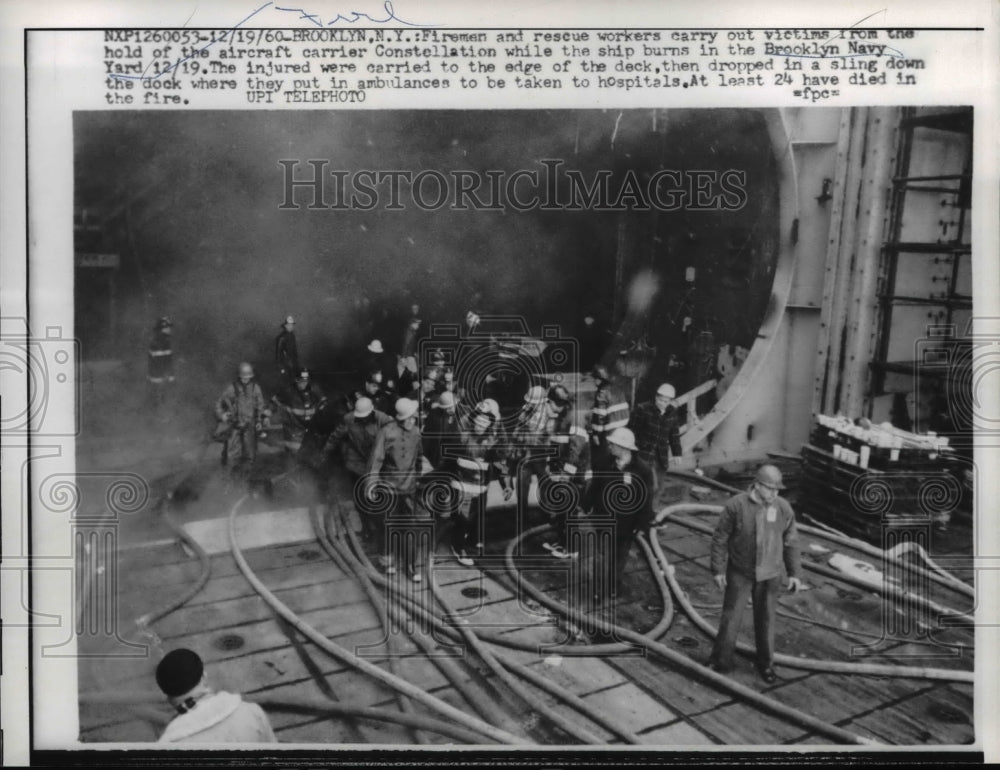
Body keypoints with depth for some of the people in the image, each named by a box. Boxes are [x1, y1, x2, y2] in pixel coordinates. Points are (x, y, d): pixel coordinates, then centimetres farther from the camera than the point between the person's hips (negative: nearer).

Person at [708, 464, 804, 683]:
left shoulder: (783, 508, -7)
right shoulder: (736, 505, -15)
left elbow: (790, 542, 4)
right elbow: (720, 538, -8)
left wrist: (794, 572, 4)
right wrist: (718, 569, -7)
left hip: (769, 575, 2)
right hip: (739, 573, -2)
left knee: (765, 620, 14)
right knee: (731, 618, 4)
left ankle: (765, 664, 33)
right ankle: (721, 662, 21)